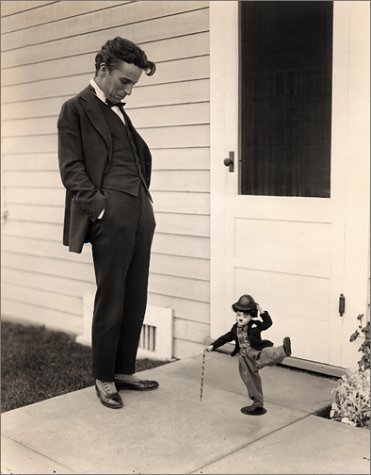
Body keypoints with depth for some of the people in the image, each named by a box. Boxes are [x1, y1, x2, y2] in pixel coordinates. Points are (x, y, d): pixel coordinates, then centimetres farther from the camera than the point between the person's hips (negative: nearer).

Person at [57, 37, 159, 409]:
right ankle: (103, 378, 14)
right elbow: (71, 169, -7)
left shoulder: (120, 111, 21)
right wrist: (99, 205, -15)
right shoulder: (76, 109, 0)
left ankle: (124, 370, 22)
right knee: (110, 300, 0)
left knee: (136, 298, 10)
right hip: (111, 215, -7)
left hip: (142, 212, 7)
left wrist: (145, 193, 14)